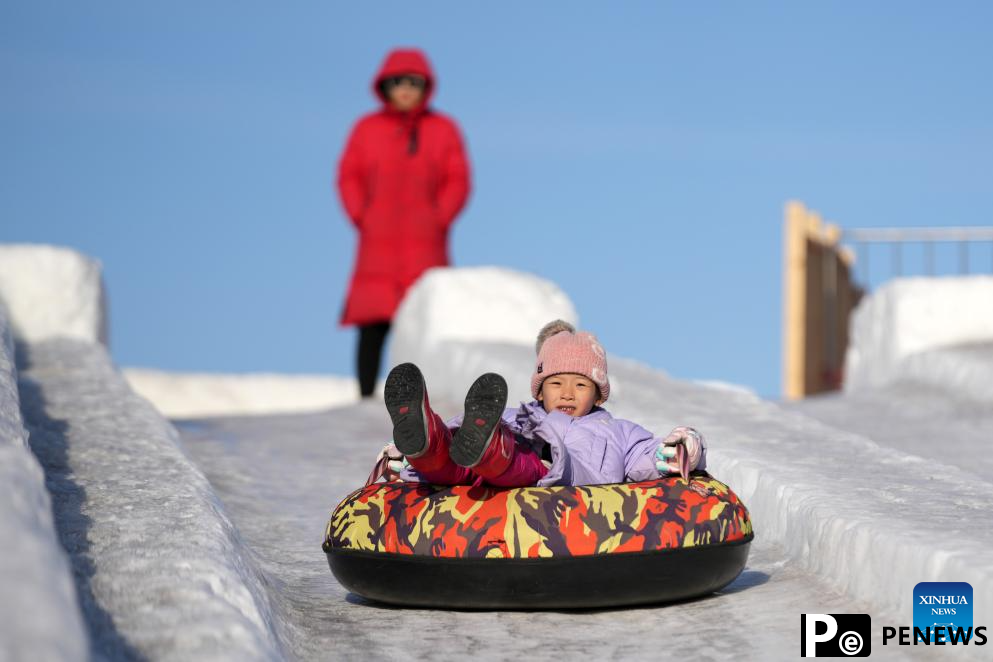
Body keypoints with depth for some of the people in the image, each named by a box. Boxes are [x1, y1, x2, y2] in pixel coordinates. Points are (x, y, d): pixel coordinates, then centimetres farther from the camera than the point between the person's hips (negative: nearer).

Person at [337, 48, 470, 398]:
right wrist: (363, 220, -3)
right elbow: (349, 178, 9)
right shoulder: (367, 128, 8)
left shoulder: (444, 129, 6)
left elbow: (458, 182, 5)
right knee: (373, 326, -6)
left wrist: (436, 222, -6)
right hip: (378, 246, 1)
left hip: (425, 246, 0)